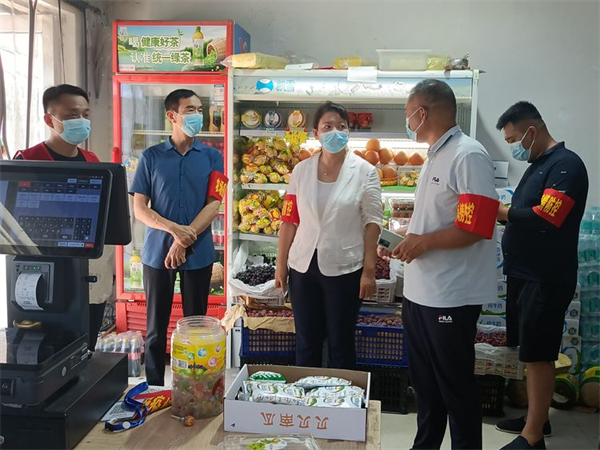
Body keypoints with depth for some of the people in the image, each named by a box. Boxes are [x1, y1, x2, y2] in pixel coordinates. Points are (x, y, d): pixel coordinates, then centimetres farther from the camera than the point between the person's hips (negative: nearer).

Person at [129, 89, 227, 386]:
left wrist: (184, 242, -14)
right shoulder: (151, 156, 2)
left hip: (198, 253, 0)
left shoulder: (212, 157, 4)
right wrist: (174, 229, -17)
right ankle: (154, 389, 22)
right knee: (156, 327, 8)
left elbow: (213, 205, -4)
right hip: (157, 252, 0)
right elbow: (139, 208, -1)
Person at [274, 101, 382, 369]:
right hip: (303, 267, 3)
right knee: (306, 342, 15)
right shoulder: (302, 170, 4)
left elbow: (372, 222, -5)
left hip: (344, 269, -3)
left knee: (341, 344, 10)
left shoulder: (364, 171, -4)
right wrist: (281, 264, 6)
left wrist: (369, 270, -9)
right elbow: (289, 220, 6)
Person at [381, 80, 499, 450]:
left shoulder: (468, 156, -16)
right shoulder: (436, 156, 14)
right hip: (419, 292, 9)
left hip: (450, 297, -9)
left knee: (456, 387, 6)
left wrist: (423, 242, -15)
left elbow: (476, 227, -23)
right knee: (425, 383, 21)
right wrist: (407, 246, 12)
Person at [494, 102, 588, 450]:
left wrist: (500, 211, -15)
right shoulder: (537, 165, 16)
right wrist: (499, 213, 2)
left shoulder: (566, 164, -13)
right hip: (524, 275, 9)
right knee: (531, 353, 15)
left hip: (546, 280, -9)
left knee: (539, 356, -3)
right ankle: (536, 418, 28)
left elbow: (546, 219, -24)